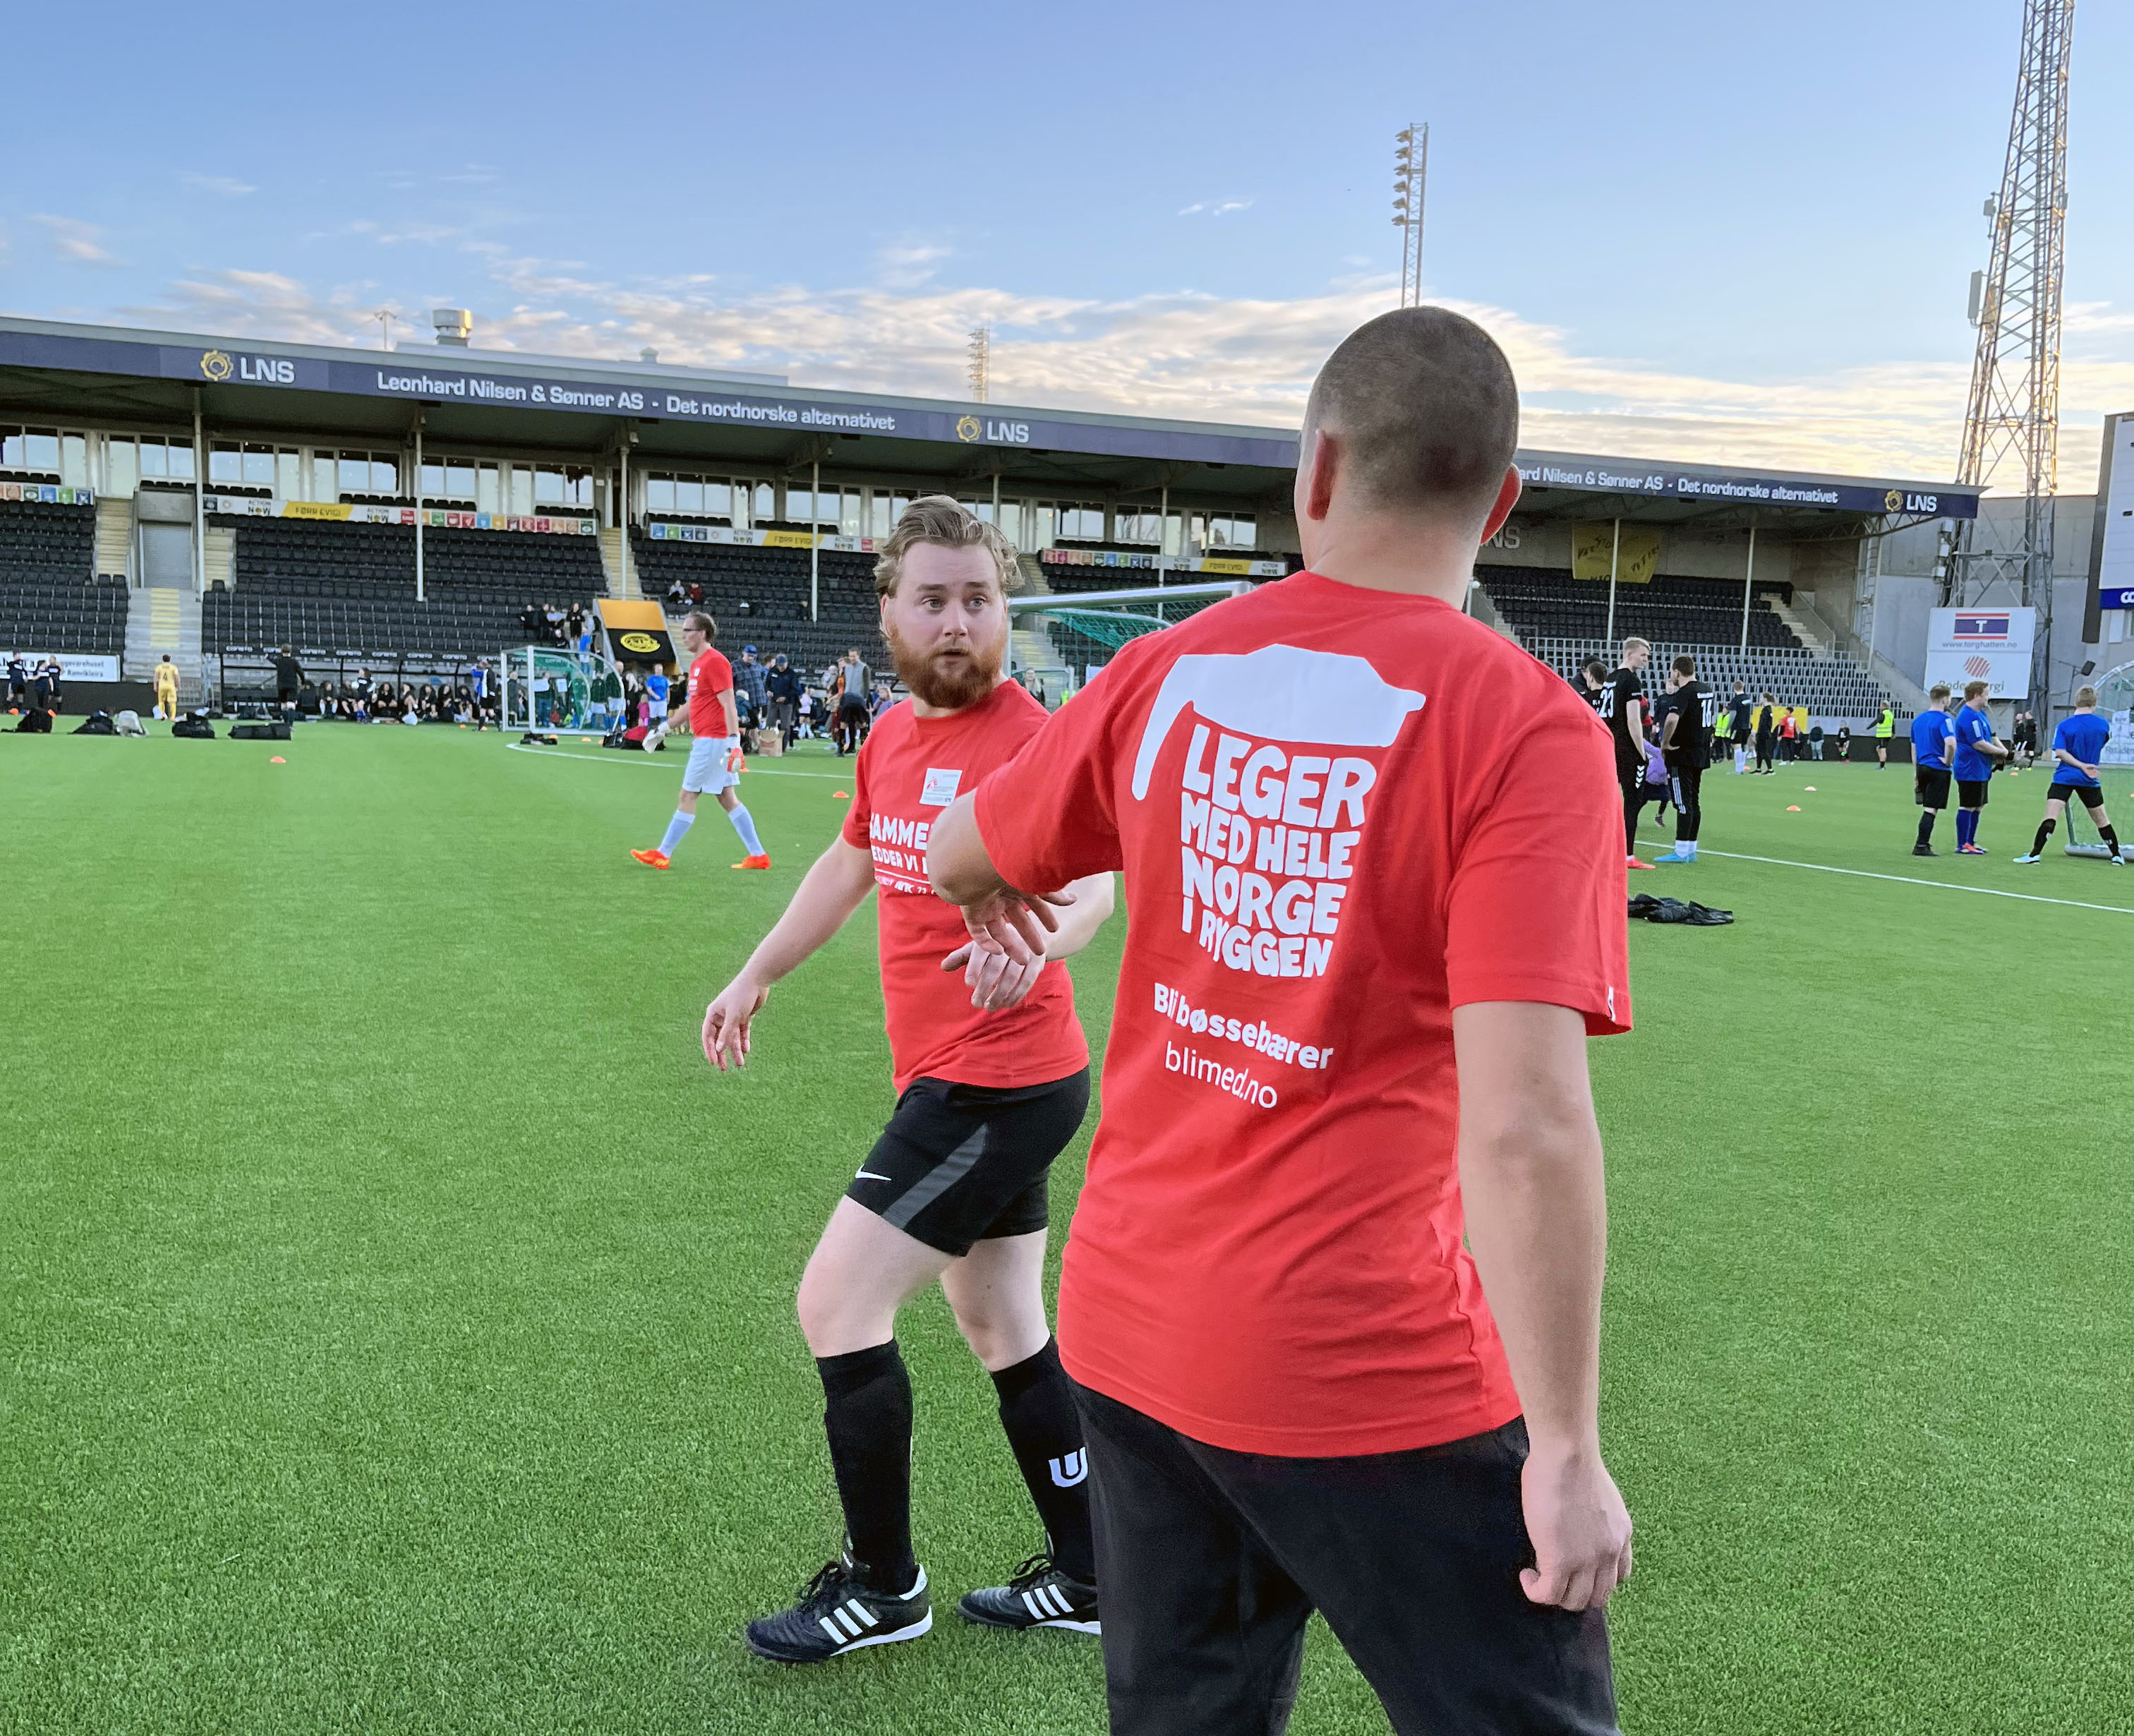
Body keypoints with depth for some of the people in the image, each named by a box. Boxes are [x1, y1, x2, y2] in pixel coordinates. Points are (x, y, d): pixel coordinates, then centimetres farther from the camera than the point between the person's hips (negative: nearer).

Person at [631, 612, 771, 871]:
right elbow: (694, 703, 27)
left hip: (712, 741, -10)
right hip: (704, 740, 10)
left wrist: (734, 740, -26)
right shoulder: (697, 663, 16)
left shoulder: (715, 662, -13)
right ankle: (758, 855, 9)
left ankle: (663, 854, 8)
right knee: (727, 798, 8)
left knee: (688, 796, -1)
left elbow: (729, 705, -20)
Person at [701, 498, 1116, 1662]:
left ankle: (881, 1586, 16)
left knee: (836, 1305, -4)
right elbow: (851, 861, 24)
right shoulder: (891, 737, 7)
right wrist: (756, 975, 28)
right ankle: (1084, 1578, 34)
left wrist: (1037, 942, -55)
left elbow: (1092, 873, -34)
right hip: (973, 1085, 9)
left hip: (997, 1088, -9)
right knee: (1000, 1326, 18)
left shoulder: (1027, 737, -17)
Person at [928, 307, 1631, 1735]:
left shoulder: (1166, 671, -2)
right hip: (1370, 1377, -5)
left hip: (1128, 1333, 6)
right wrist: (1567, 1451, -14)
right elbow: (1526, 1129, -23)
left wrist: (998, 904, 38)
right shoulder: (1525, 730, -16)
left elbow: (959, 858, 15)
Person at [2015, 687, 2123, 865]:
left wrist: (2082, 765, -13)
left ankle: (2035, 854, -22)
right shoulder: (2103, 724, 0)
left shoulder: (2064, 725, -6)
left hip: (2064, 777, -2)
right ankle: (2116, 856, 26)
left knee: (2051, 817, -11)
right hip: (2090, 780, 3)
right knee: (2101, 819, 16)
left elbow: (2059, 752, -15)